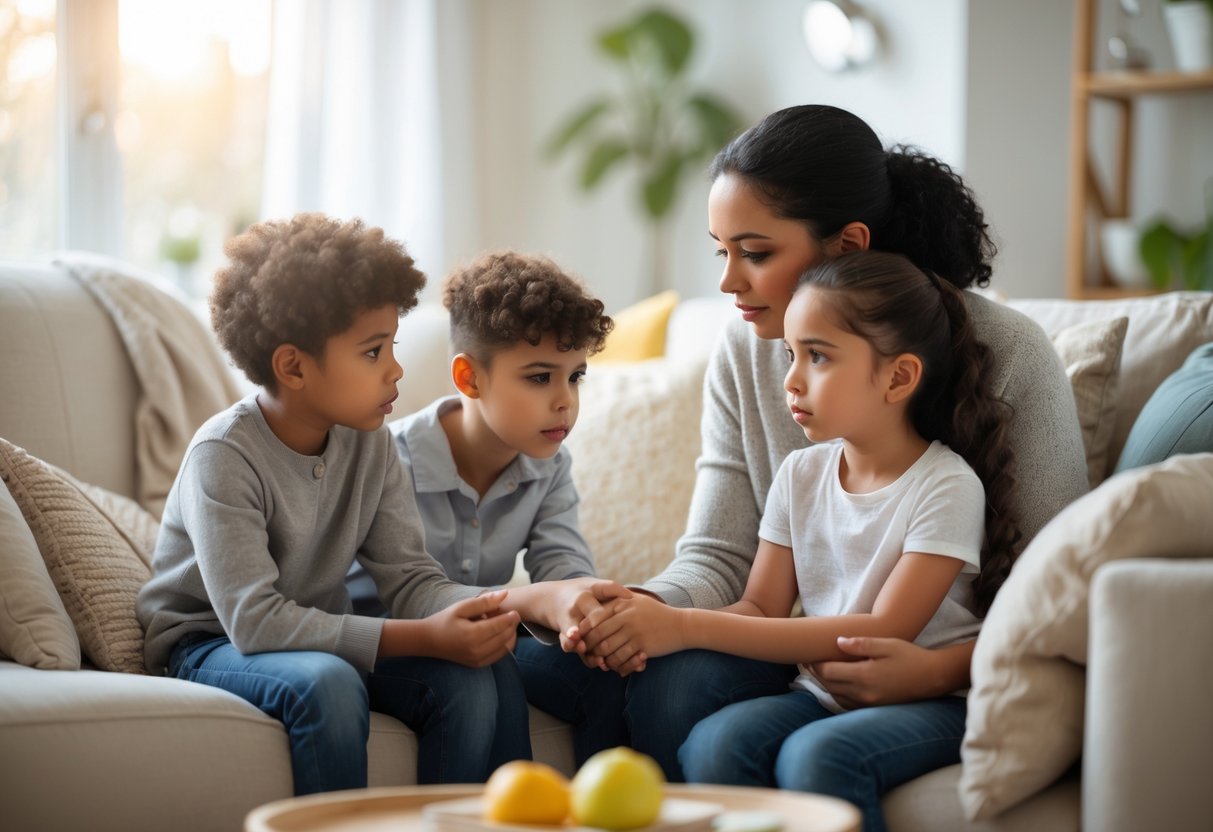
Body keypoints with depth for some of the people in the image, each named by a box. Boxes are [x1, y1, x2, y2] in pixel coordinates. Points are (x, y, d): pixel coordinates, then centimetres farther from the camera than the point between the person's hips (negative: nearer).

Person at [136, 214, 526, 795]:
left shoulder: (368, 443, -3)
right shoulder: (224, 456, -23)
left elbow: (409, 576, -4)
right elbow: (254, 621, -30)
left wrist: (474, 610, -29)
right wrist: (421, 638, -35)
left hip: (316, 634, 6)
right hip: (206, 644, -6)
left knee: (471, 677, -17)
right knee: (327, 683, -36)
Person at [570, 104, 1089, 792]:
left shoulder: (1008, 353, -13)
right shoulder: (744, 353, 2)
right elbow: (719, 556, 1)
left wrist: (942, 668, -27)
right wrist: (653, 608, -22)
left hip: (971, 674, -4)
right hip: (808, 657, 4)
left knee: (825, 755, -33)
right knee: (671, 681, -26)